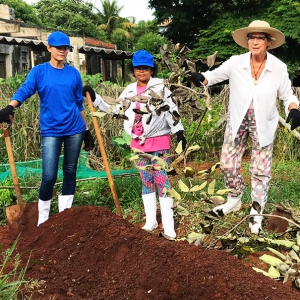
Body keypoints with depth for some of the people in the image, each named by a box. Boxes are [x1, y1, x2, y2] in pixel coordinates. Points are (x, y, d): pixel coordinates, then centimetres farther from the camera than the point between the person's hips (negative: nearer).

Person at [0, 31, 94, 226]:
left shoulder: (74, 73, 7)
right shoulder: (39, 71, 0)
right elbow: (24, 91, -16)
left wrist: (87, 129, 14)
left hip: (74, 129, 3)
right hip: (51, 130, -3)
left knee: (70, 171, 10)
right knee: (49, 176, -8)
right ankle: (42, 219, 13)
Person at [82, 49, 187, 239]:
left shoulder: (160, 86, -5)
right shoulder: (129, 91, 10)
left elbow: (171, 110, -8)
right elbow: (115, 109, 14)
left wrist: (179, 132, -13)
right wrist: (94, 98, 9)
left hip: (159, 141, -5)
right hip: (139, 143, 6)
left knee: (162, 180, -7)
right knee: (146, 181, 12)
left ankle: (169, 226, -2)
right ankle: (151, 221, 24)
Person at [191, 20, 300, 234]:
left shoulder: (279, 68, -12)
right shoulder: (235, 63, -12)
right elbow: (214, 75, -4)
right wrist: (200, 78, -27)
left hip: (264, 125, -1)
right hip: (237, 122, 1)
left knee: (260, 170, 7)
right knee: (228, 164, 8)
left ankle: (256, 213, 25)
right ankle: (235, 200, 35)